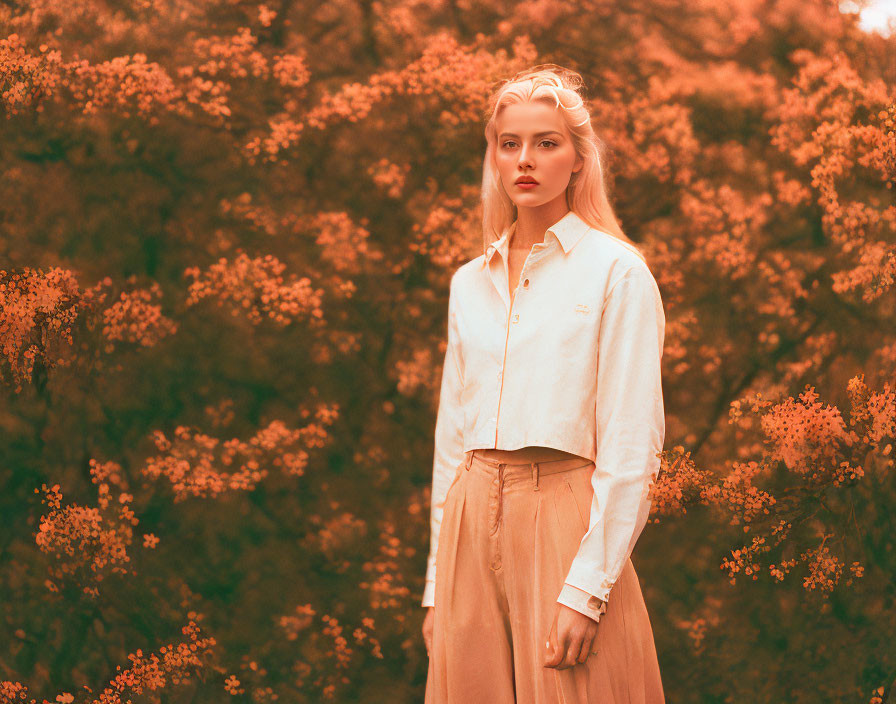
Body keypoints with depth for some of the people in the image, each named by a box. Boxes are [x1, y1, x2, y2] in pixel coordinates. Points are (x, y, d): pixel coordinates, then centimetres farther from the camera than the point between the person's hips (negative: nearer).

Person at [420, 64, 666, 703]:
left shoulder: (616, 271, -3)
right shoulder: (470, 283, 14)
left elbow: (633, 449, -9)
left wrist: (587, 588, -15)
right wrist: (438, 583, 11)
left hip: (565, 523, -5)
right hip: (474, 525, 5)